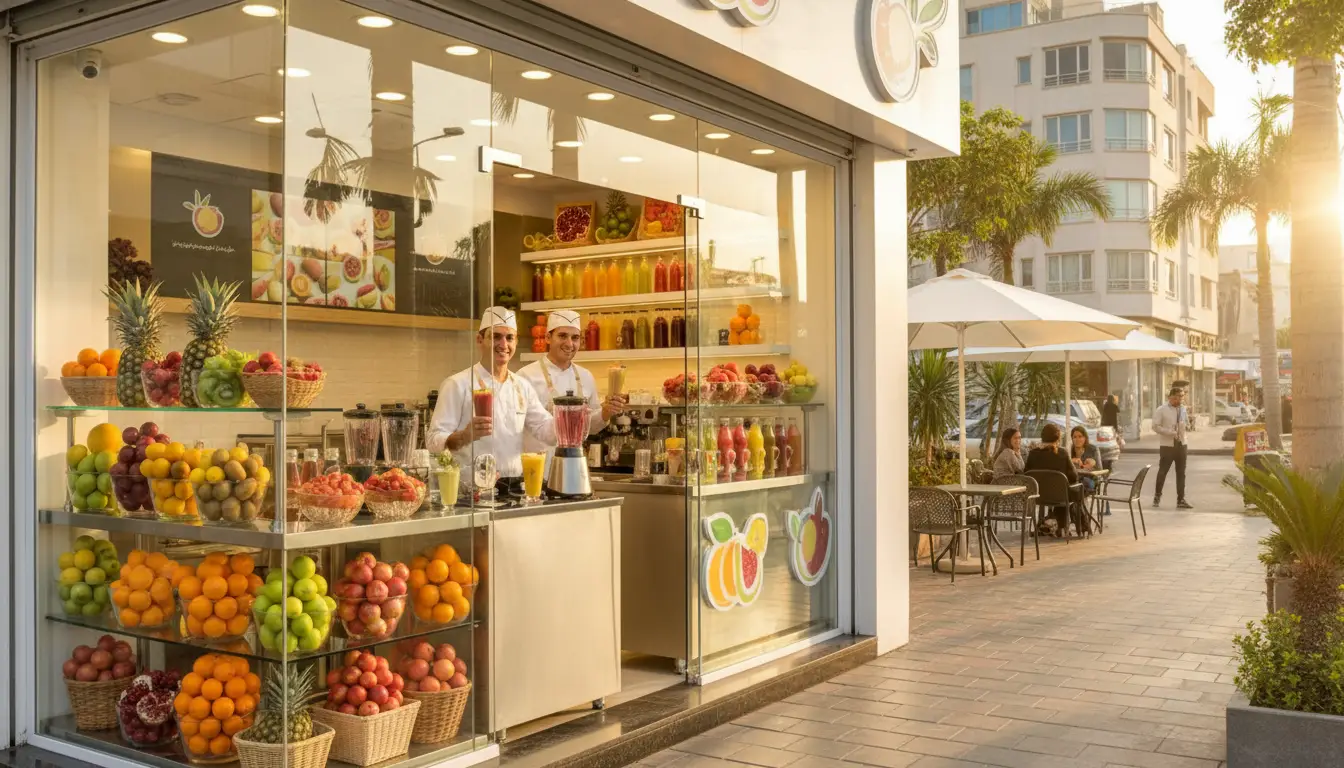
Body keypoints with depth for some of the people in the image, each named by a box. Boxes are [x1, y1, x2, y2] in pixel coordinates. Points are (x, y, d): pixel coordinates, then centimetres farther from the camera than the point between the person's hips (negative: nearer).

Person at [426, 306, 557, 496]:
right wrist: (465, 436, -29)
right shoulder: (458, 384, -5)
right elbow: (434, 440, -11)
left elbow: (546, 431, 12)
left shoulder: (522, 386, 12)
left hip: (514, 488, 4)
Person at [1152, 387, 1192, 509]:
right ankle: (1157, 496, 20)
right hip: (1167, 445, -4)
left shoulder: (1182, 409, 7)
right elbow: (1155, 426, -12)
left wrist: (1185, 425, -8)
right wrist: (1171, 432, -19)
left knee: (1181, 473, 6)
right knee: (1162, 471, 4)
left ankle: (1181, 500, 12)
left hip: (1181, 444, 4)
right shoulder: (1162, 409, -8)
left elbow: (1188, 425, 16)